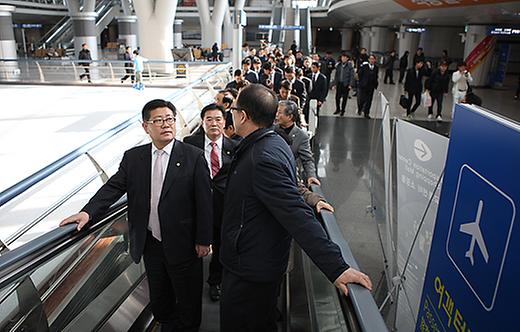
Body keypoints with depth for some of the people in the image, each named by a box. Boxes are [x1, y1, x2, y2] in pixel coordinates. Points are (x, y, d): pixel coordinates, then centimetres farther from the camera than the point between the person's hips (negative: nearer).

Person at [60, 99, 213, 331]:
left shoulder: (194, 157, -9)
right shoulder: (133, 157, 3)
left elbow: (204, 201, -9)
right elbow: (113, 187, -2)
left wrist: (203, 240, -9)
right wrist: (88, 212, -18)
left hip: (183, 244, -3)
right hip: (151, 244, 4)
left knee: (188, 300, 14)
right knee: (159, 300, 20)